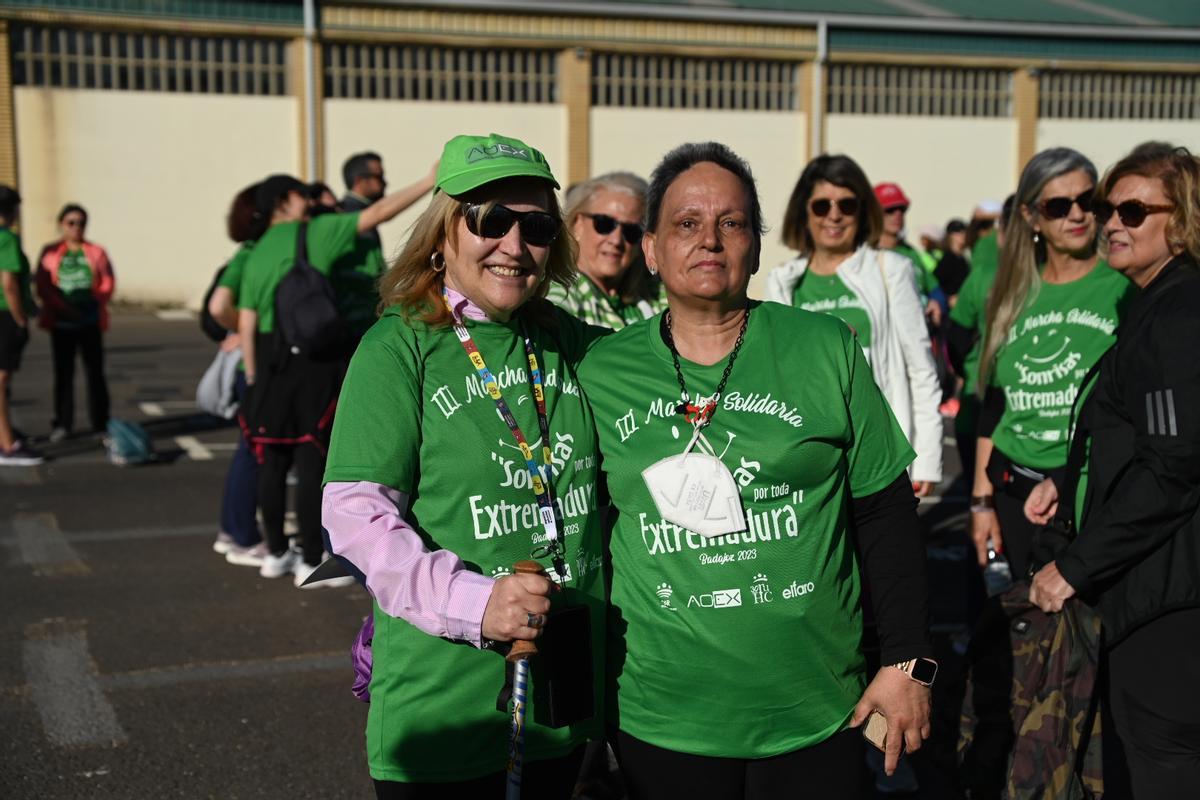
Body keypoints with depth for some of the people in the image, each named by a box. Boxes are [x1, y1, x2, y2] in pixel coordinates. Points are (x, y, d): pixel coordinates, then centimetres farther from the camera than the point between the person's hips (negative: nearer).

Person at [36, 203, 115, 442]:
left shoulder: (96, 252, 7)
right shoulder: (50, 253, 5)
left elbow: (108, 284, 2)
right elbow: (43, 287, -3)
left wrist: (94, 301, -17)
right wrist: (66, 309, -16)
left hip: (90, 322, 0)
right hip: (61, 323, 0)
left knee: (95, 373, 1)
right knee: (63, 374, 4)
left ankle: (101, 424, 7)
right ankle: (62, 424, 12)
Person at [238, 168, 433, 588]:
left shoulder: (256, 255, 12)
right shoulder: (317, 233, -3)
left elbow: (247, 324, 8)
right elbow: (379, 213, -7)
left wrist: (253, 379, 13)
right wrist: (430, 182, -2)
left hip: (270, 363, 6)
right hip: (313, 363, -6)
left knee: (273, 460, 12)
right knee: (312, 463, -1)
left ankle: (276, 553, 23)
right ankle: (311, 563, 4)